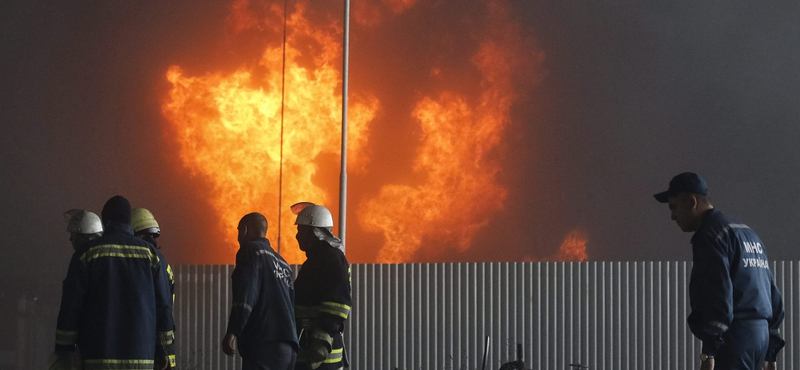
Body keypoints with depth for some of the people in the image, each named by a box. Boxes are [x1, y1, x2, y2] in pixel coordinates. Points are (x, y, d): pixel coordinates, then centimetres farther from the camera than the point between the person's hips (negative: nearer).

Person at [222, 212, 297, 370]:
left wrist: (232, 332, -18)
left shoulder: (251, 251, 1)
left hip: (263, 346, -8)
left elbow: (245, 295, -13)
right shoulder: (282, 263, 24)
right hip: (288, 347, 8)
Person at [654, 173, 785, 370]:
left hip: (734, 337, -10)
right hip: (760, 334, 10)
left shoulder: (710, 235, -8)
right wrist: (771, 351, 23)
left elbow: (718, 294, -19)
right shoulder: (747, 233, 22)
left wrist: (709, 350, -21)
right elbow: (772, 293, 22)